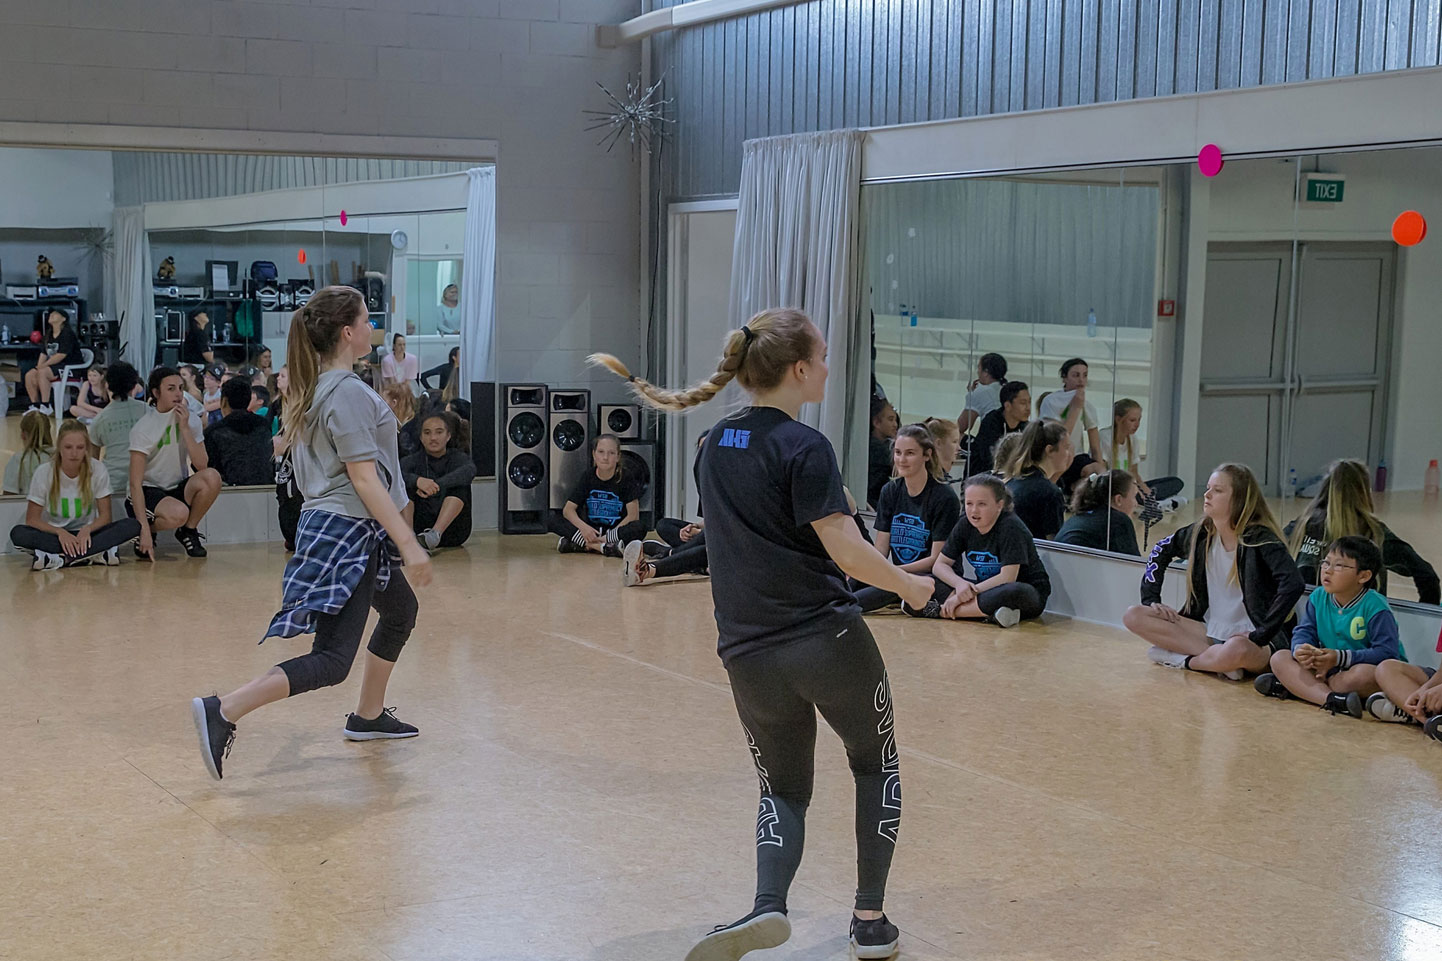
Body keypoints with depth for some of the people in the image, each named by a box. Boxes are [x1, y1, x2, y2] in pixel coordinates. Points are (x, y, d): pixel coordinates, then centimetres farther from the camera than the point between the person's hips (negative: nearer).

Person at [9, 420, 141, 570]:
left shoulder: (97, 469, -6)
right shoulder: (44, 472, -8)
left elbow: (105, 516, -3)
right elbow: (32, 519, -6)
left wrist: (87, 529, -25)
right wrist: (60, 532, -24)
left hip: (85, 534, 1)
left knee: (131, 526, -26)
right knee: (18, 534, -32)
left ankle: (63, 559, -33)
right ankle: (95, 555, -38)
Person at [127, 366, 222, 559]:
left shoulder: (191, 420, -1)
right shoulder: (143, 428, -15)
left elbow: (202, 465, -13)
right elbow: (135, 483, -19)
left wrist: (185, 428, -20)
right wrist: (144, 529, -28)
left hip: (179, 488, 5)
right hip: (149, 491, -5)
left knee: (212, 476, -26)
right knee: (177, 514, -37)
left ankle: (188, 531, -4)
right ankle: (147, 534, -1)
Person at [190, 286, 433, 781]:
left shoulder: (315, 388, 11)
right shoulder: (349, 392, -18)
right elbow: (364, 478, -21)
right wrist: (409, 544, -20)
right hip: (347, 532, -11)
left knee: (400, 611, 25)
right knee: (332, 659, -13)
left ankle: (368, 716, 35)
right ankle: (223, 712, -20)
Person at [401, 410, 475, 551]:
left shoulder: (457, 457, 4)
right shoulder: (415, 460, 7)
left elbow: (470, 470, -22)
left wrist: (436, 484, -35)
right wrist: (417, 480, -37)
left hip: (451, 531, -1)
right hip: (420, 528, 1)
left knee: (459, 486, -20)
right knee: (404, 487, -14)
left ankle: (435, 534, -39)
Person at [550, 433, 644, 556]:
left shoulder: (626, 480, -5)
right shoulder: (587, 478, 1)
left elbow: (633, 515, -13)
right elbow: (568, 509, -5)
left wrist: (608, 535, -26)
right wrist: (583, 527, -27)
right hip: (591, 530, 2)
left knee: (640, 528, -33)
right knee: (553, 519, -18)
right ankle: (604, 547, -33)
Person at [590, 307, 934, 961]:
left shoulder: (717, 444, 9)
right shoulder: (803, 447, -13)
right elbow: (846, 550, -18)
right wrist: (908, 585, -2)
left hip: (750, 654, 5)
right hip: (828, 638, -5)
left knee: (784, 788, 19)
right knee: (877, 764, 19)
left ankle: (768, 904, -9)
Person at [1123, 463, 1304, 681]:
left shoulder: (1260, 539, -16)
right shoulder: (1201, 532, 3)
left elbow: (1292, 584, -30)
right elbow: (1161, 550, 21)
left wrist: (1260, 635, -30)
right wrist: (1152, 599, 8)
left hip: (1246, 637, -7)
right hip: (1210, 630, 7)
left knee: (1237, 650, -43)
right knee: (1134, 617, -9)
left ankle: (1185, 660, -11)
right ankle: (1217, 659, -17)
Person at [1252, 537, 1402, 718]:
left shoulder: (1374, 606, -16)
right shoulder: (1318, 598, 4)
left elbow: (1387, 652, -23)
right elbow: (1304, 632, 1)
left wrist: (1340, 657, -30)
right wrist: (1300, 650, -26)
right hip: (1328, 669, 6)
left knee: (1366, 674, -41)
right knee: (1279, 658, -9)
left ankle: (1293, 686, -26)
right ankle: (1330, 698, -34)